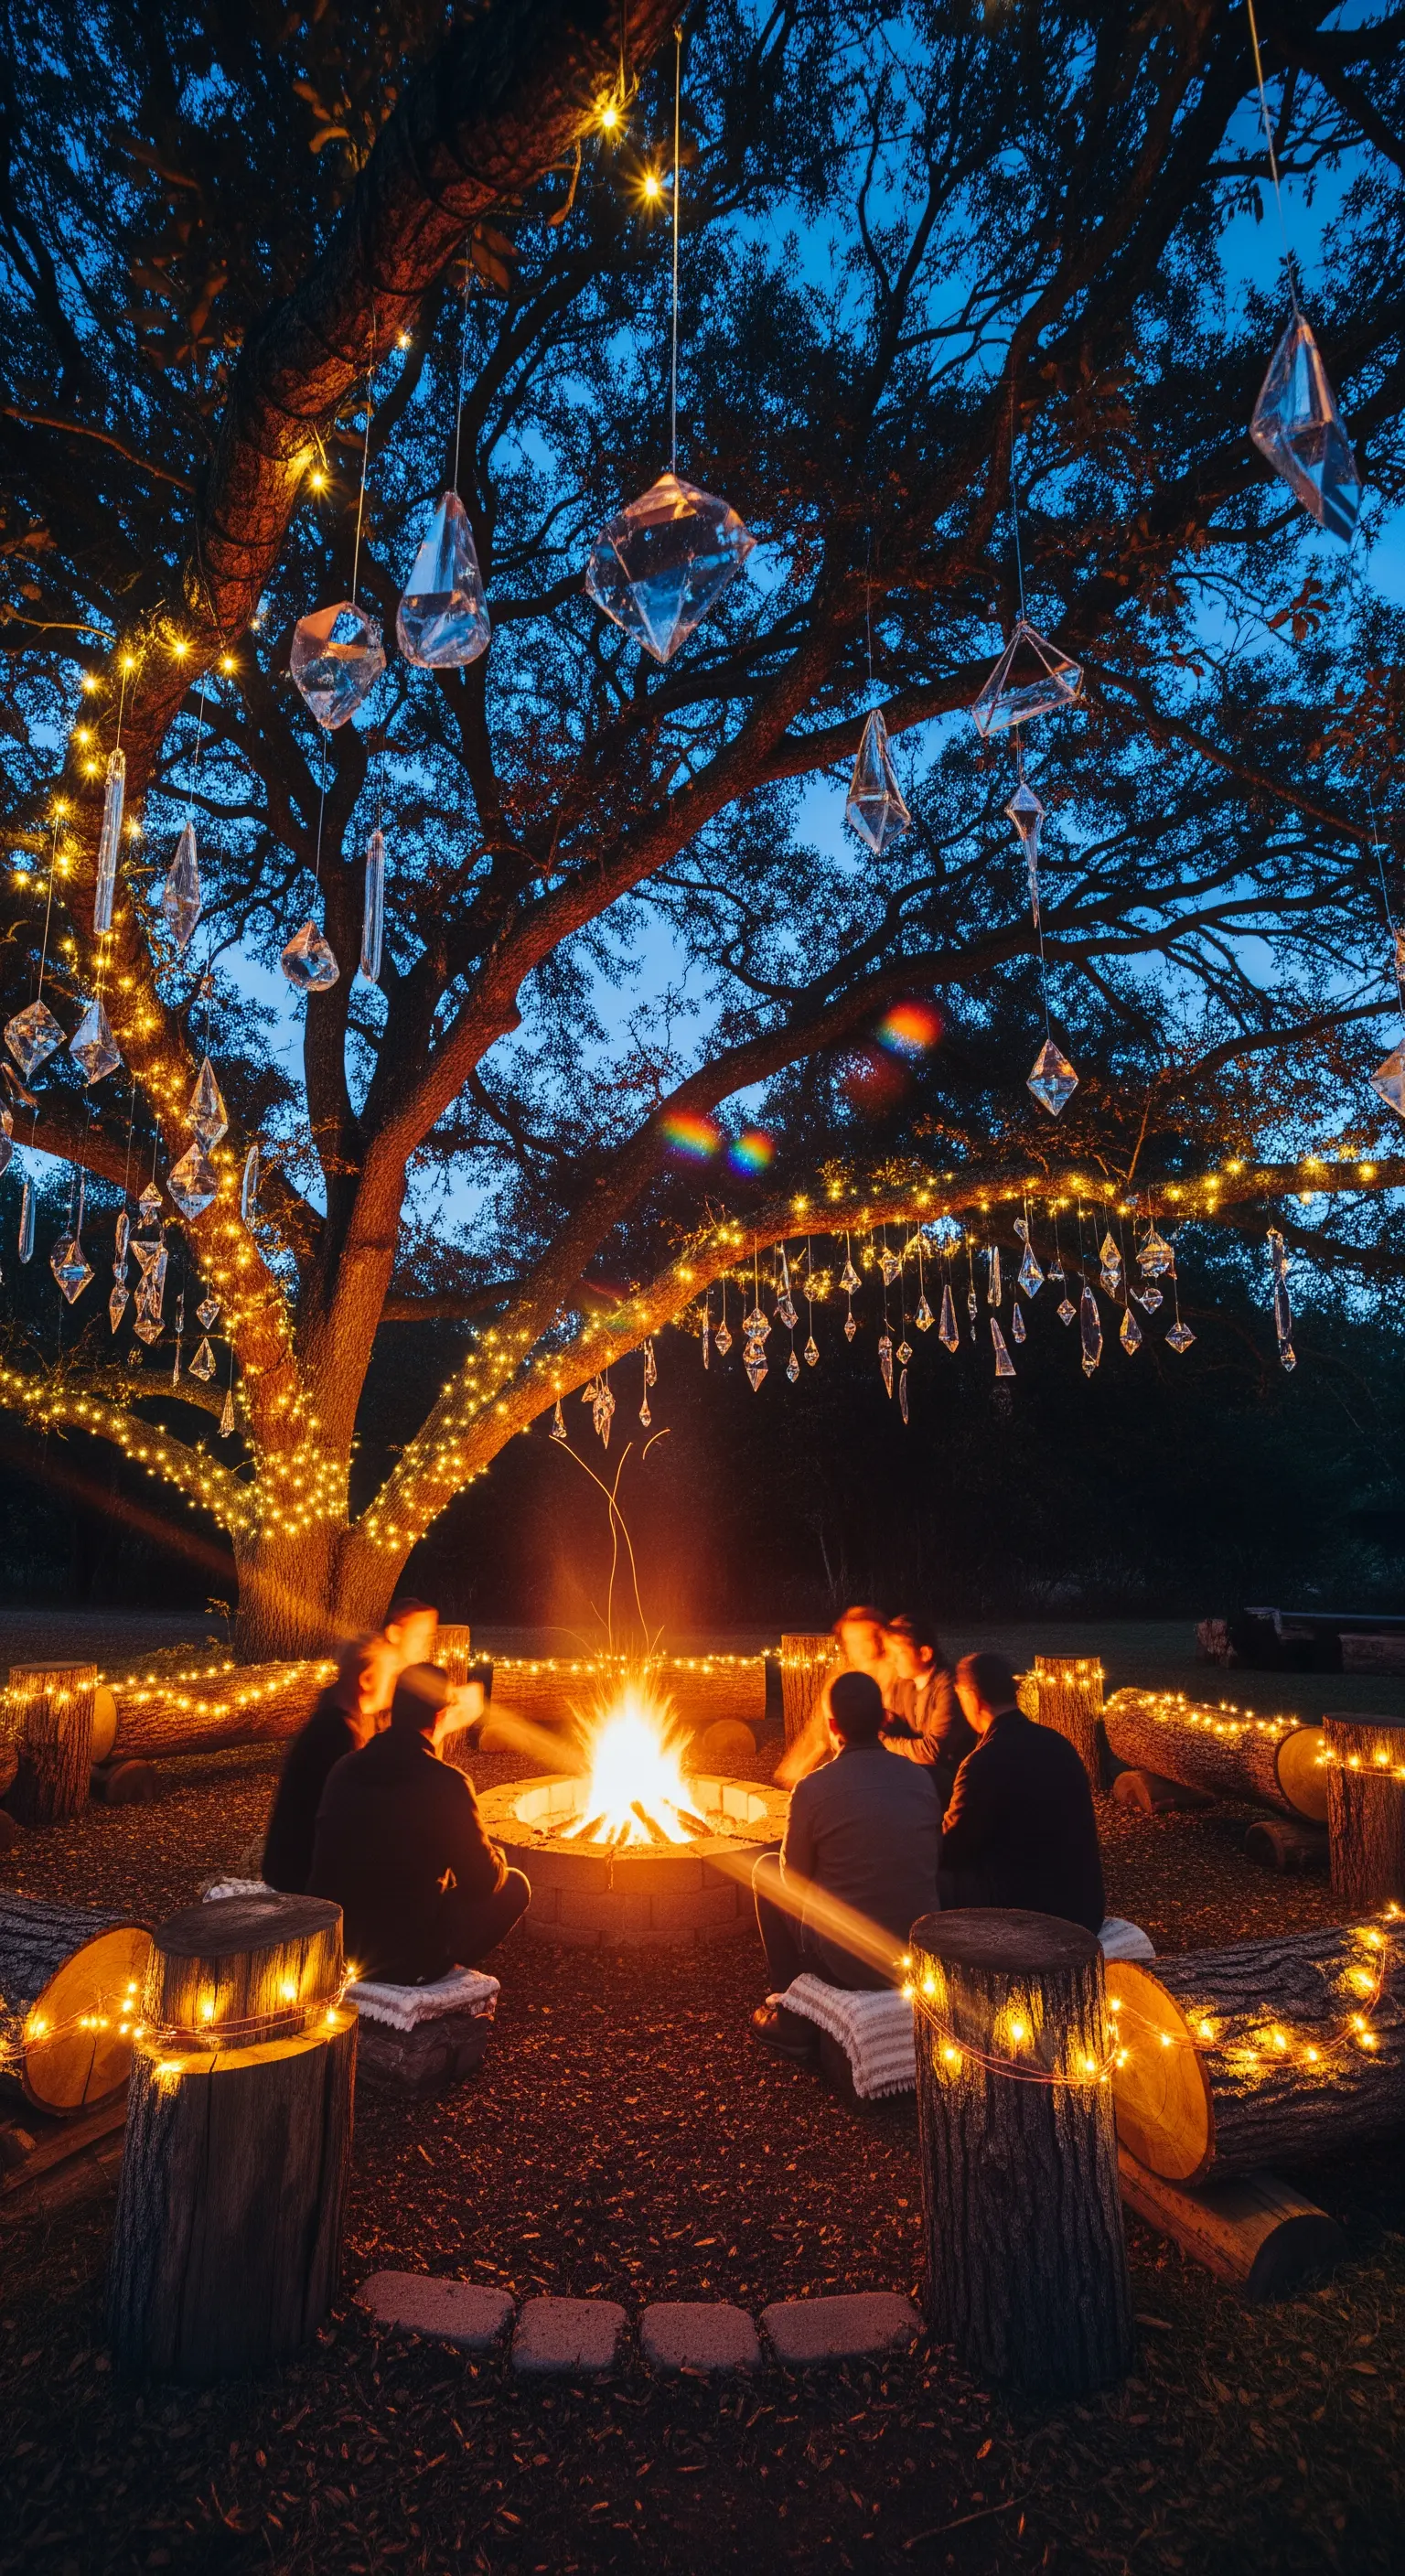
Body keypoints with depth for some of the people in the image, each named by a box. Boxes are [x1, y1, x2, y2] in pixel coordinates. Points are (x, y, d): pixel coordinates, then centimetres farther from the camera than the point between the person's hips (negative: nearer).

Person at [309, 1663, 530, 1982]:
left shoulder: (345, 1768, -1)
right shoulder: (445, 1783, -18)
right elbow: (482, 1882, -8)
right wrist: (495, 1855, 15)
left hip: (333, 1947, 7)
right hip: (407, 1956, -6)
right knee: (515, 1886, 9)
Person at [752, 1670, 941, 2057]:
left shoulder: (813, 1789, -15)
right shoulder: (923, 1779, -3)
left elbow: (794, 1877, -1)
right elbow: (930, 1861, 11)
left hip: (848, 1963, -5)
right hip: (922, 1957, 5)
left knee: (766, 1869, 18)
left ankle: (792, 2022, 23)